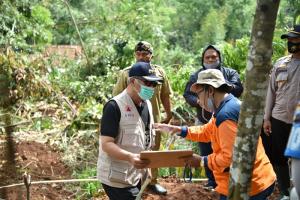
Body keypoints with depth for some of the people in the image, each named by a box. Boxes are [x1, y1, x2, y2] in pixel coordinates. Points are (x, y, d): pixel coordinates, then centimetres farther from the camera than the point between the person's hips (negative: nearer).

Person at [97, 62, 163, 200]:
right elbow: (106, 144, -21)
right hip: (117, 178, -8)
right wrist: (130, 157, -36)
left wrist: (145, 169, 14)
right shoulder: (115, 106, -17)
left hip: (136, 176, 8)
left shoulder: (147, 105, 9)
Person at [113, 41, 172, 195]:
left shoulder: (159, 72, 1)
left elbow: (165, 95, 9)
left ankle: (152, 181, 30)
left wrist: (168, 114, 10)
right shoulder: (126, 73, -8)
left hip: (154, 119, 3)